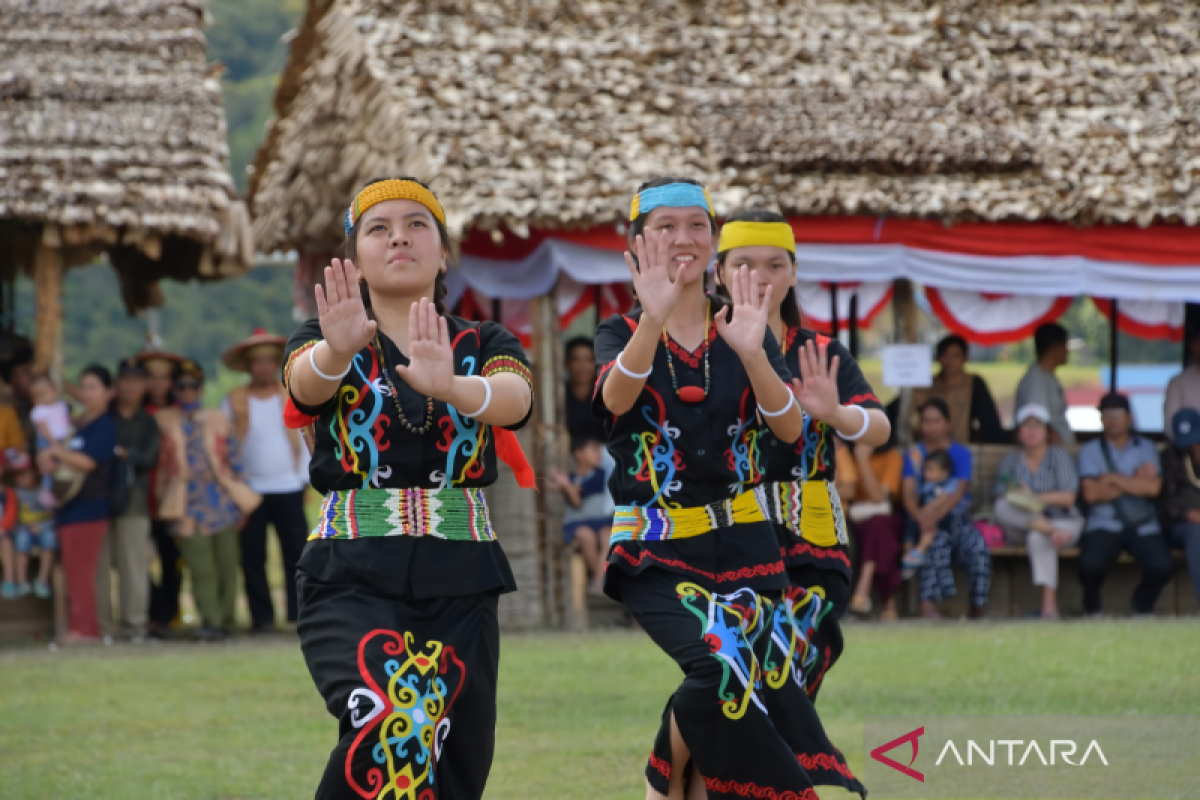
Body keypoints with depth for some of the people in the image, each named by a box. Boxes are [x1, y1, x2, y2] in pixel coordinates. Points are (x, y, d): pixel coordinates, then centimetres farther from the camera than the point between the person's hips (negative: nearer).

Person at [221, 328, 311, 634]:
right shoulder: (234, 401, 4)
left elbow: (304, 439, 10)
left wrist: (304, 480, 5)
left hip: (288, 489, 0)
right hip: (249, 490, 0)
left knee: (296, 552, -4)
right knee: (253, 557, 0)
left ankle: (301, 611, 0)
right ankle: (261, 616, 6)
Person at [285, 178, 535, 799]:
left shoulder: (485, 346, 8)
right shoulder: (322, 343, 6)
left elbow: (516, 398, -16)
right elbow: (305, 381, -19)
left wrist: (448, 385, -39)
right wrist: (338, 350, -44)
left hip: (460, 584, 3)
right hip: (352, 578, -3)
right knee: (394, 727, -30)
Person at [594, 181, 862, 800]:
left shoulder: (746, 330, 8)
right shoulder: (621, 334, 4)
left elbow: (789, 429, -8)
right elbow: (617, 399, -20)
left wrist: (751, 352, -27)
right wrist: (654, 320, -38)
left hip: (742, 541, 3)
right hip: (656, 549, -3)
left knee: (772, 696, -5)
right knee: (722, 668, -28)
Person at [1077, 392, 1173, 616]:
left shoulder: (1146, 448, 11)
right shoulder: (1090, 451, 7)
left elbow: (1153, 488, -6)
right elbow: (1091, 494, -8)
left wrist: (1113, 478, -7)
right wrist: (1135, 481, -4)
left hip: (1143, 527, 1)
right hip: (1103, 525, -1)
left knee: (1161, 567, -26)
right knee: (1090, 565, -31)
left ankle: (1142, 604, 9)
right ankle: (1092, 606, 4)